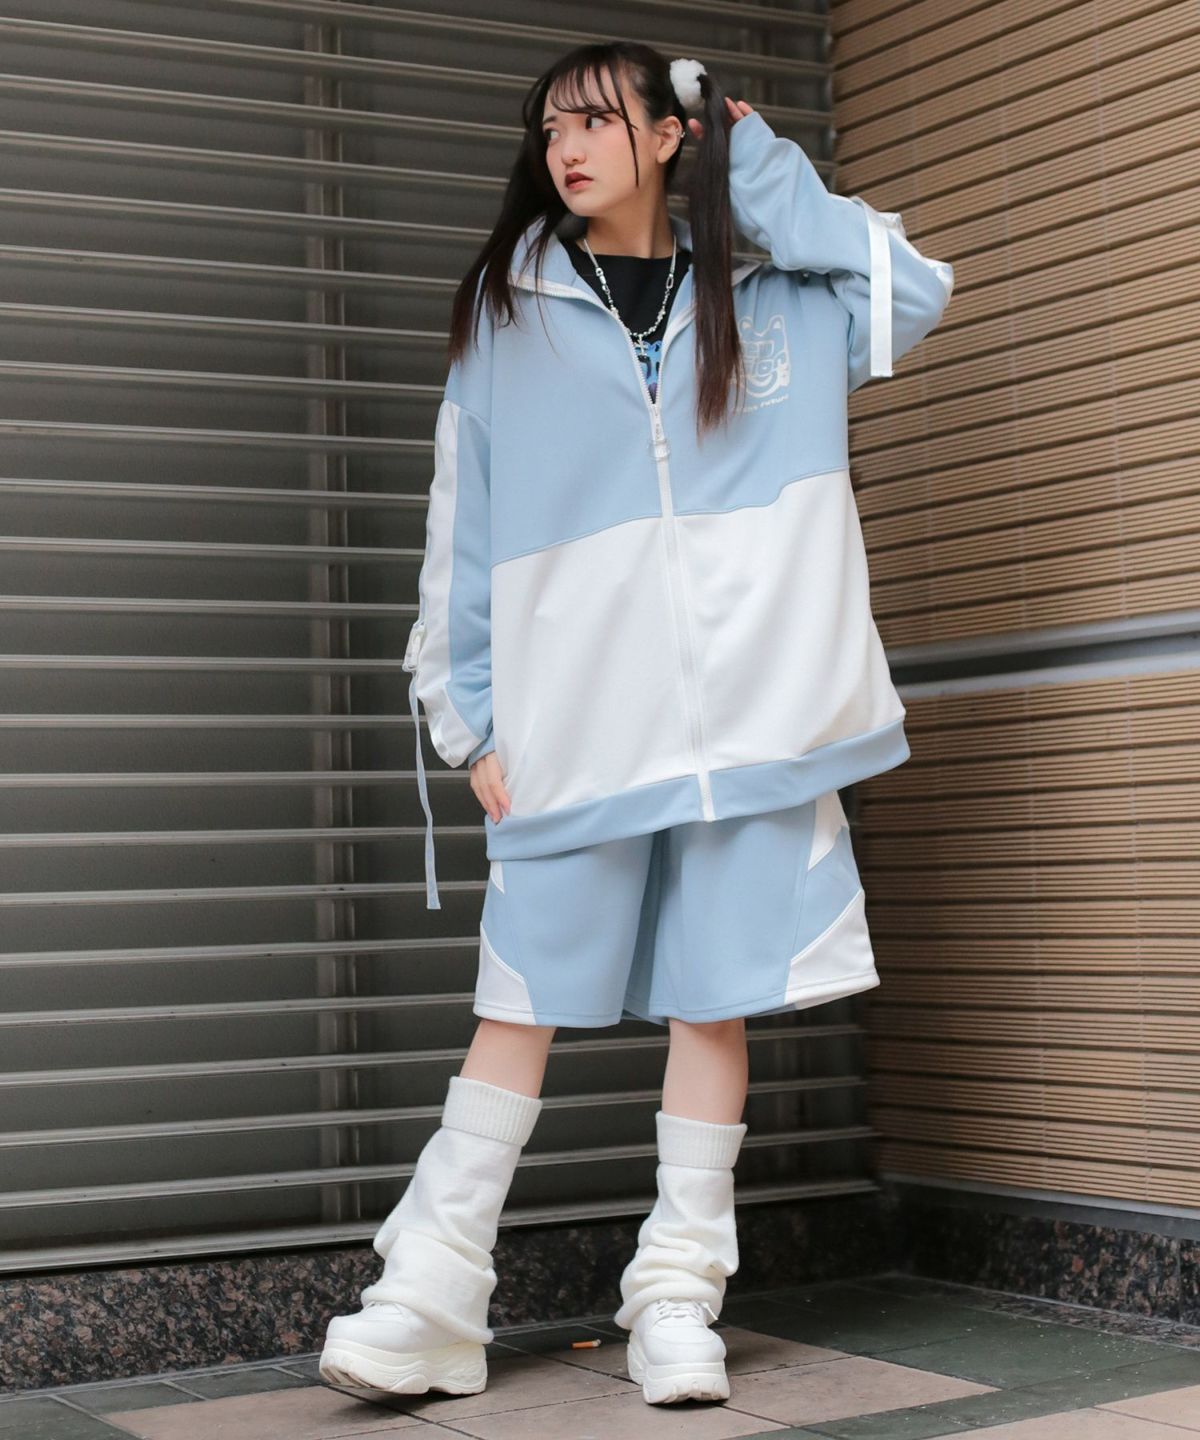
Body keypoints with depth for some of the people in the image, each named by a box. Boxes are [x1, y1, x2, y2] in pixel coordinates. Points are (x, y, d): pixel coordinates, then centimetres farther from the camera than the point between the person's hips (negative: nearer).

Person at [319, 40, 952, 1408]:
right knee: (522, 1000, -2)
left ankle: (677, 1298, 12)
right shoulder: (504, 317, 10)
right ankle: (430, 1296, 2)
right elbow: (464, 529, 8)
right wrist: (478, 721, 2)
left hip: (746, 716, 1)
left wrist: (759, 166, 5)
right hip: (572, 721, -1)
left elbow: (911, 287, -1)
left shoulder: (768, 307, 13)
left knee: (715, 999, 3)